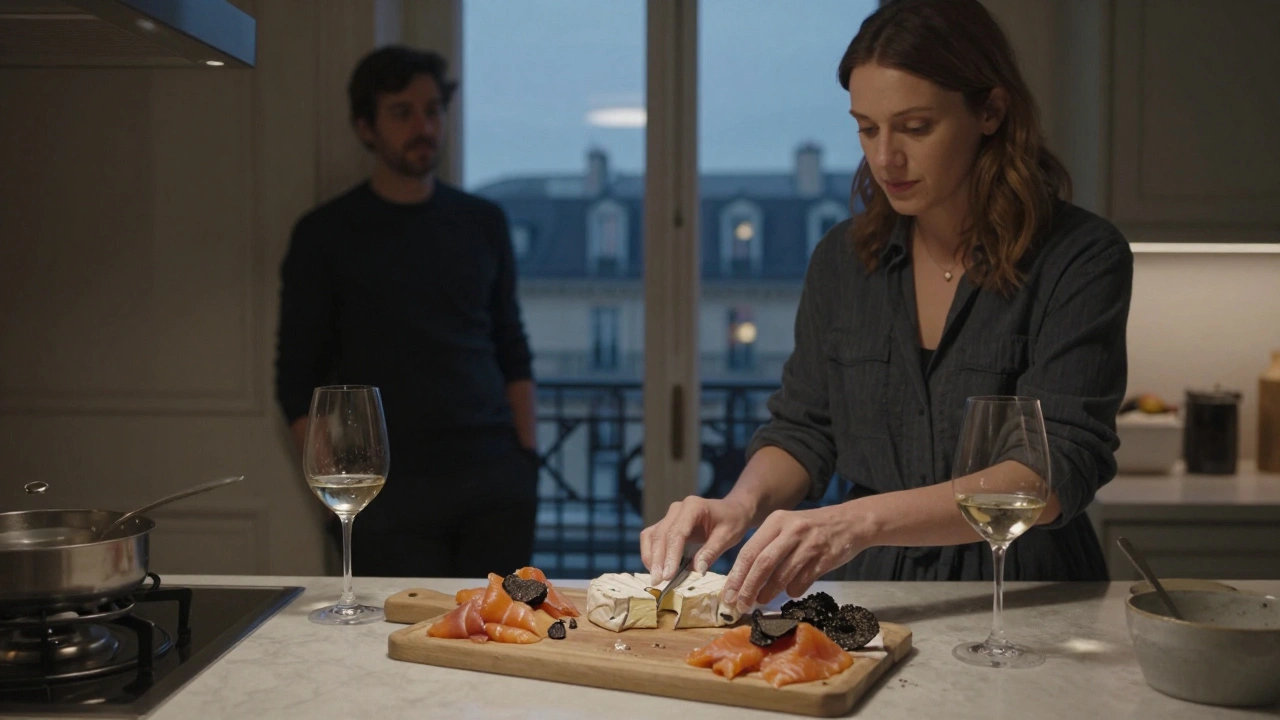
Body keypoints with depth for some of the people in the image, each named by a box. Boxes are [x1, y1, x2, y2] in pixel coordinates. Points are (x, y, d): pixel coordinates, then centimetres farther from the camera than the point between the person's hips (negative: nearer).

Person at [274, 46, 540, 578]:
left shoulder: (483, 224, 12)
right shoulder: (326, 235, 2)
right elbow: (297, 382, 2)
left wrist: (526, 459, 6)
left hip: (496, 480, 3)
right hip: (392, 492, -3)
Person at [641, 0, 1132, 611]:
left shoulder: (1081, 258, -8)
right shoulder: (843, 257, 7)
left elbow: (1058, 472, -18)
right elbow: (802, 430, 12)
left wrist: (860, 522, -31)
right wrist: (743, 504, -12)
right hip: (868, 592, 4)